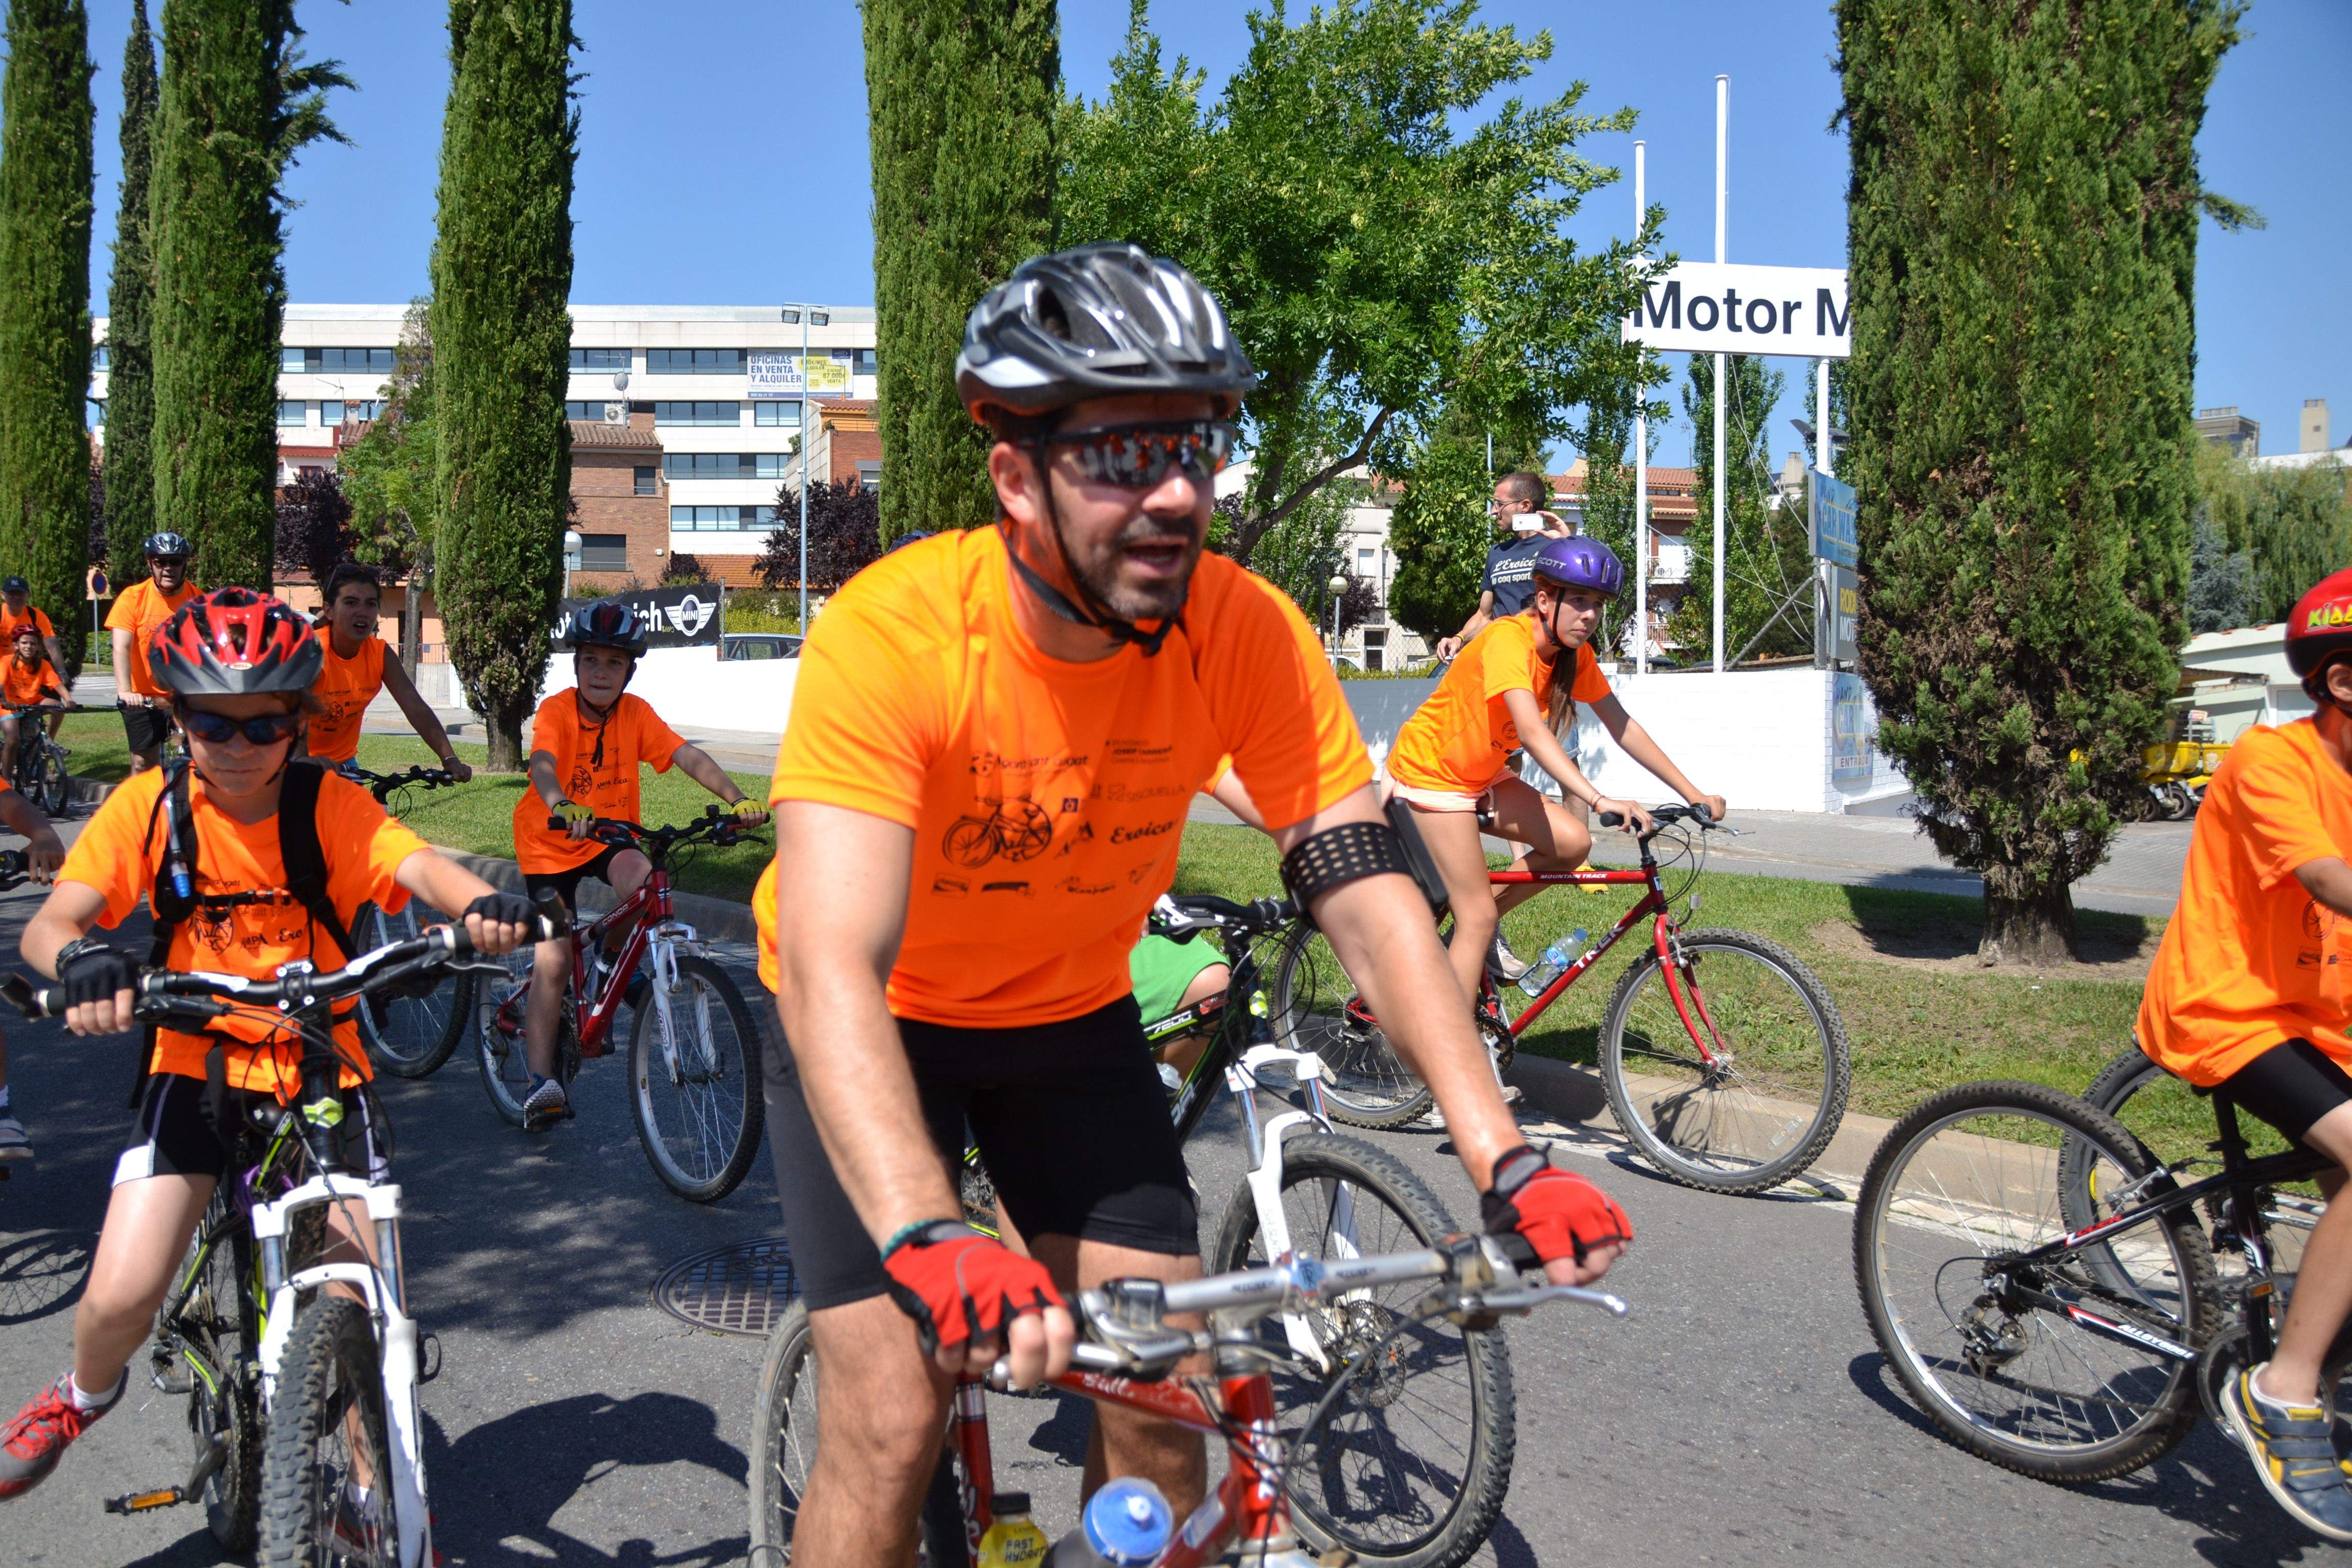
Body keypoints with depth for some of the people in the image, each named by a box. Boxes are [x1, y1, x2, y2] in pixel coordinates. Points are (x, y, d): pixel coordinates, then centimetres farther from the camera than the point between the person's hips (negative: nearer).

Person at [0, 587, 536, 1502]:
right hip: (198, 1068, 0)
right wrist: (81, 962, -42)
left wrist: (480, 903, -49)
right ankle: (86, 1394, 27)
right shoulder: (148, 806, -7)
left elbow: (416, 866, -26)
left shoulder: (331, 806, -8)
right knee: (118, 1297, -12)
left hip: (323, 1070, 0)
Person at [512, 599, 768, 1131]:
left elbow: (687, 755, -19)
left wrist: (737, 798, -35)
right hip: (551, 842, -2)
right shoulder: (557, 710, -19)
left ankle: (616, 961, 1)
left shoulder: (635, 713, -10)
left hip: (610, 835, 2)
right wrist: (562, 807, -58)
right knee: (553, 959, -9)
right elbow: (543, 762, -37)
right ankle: (542, 1081, -1)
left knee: (643, 880, -31)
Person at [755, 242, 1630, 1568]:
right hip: (879, 1019, -3)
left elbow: (1372, 900, -21)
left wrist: (1505, 1162, -32)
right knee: (893, 1429, -11)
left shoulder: (1247, 633, -22)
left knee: (1168, 1407, -2)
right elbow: (833, 970, -41)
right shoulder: (892, 634, -32)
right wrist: (931, 1239, -55)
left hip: (1071, 1012, 3)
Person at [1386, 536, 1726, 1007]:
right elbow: (1532, 732, -42)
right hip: (1431, 772, -8)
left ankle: (1482, 925, 9)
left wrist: (1693, 795, -7)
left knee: (1573, 843, -10)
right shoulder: (1509, 640, -28)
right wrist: (1600, 801, -51)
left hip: (1481, 775, 8)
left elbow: (1622, 726, -2)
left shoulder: (1574, 653, -4)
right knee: (1478, 915, -11)